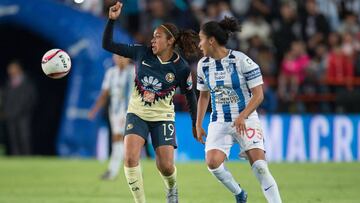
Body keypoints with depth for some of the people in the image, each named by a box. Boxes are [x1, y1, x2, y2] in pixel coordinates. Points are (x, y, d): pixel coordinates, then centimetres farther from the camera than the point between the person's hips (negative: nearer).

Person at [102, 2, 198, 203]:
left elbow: (190, 95, 2)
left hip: (162, 117, -1)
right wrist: (112, 20, -17)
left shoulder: (181, 68, -12)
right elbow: (108, 45, -5)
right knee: (130, 158, -20)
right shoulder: (142, 53, -8)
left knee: (166, 167, -5)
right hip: (137, 114, 1)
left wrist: (196, 124, 7)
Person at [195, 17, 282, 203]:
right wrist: (198, 125, 14)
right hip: (219, 123, 4)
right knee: (212, 163, -20)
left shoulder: (242, 61, -11)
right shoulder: (203, 64, 5)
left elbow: (258, 95, -11)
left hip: (246, 120, -4)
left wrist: (242, 116, -24)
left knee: (260, 167, -19)